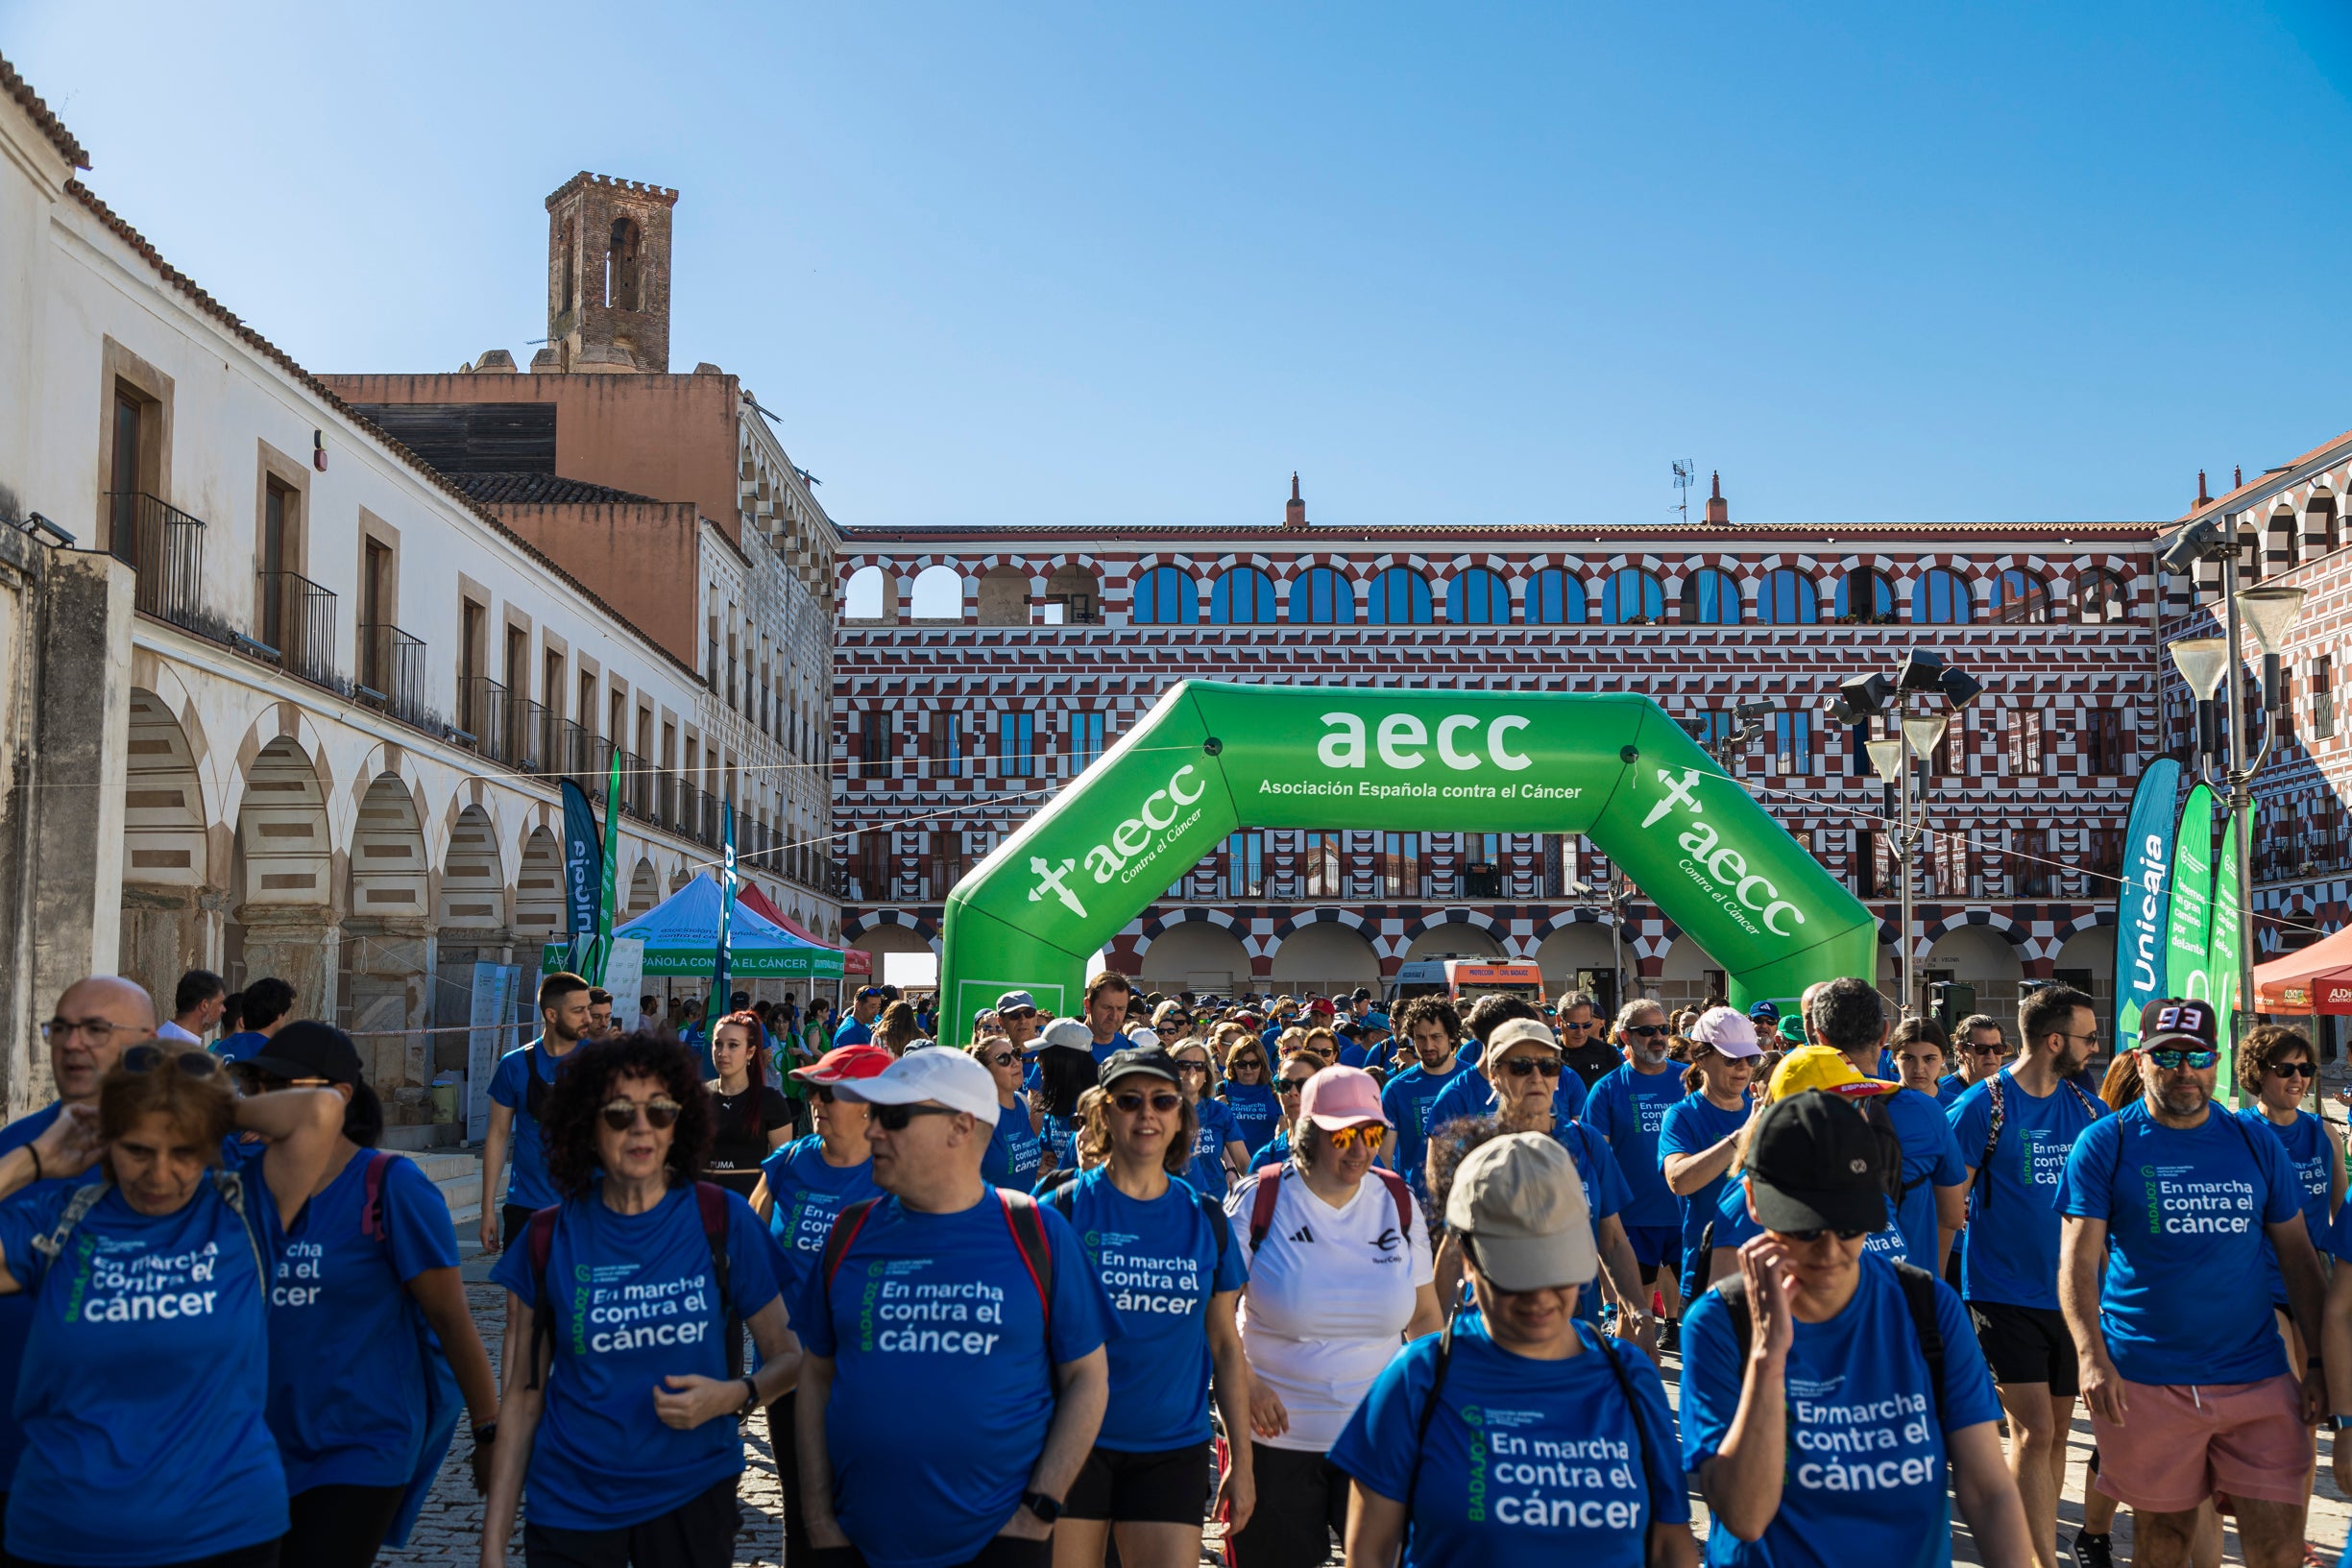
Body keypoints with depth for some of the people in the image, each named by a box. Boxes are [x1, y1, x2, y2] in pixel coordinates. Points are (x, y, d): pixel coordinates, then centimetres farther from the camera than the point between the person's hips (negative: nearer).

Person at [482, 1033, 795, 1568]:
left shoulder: (722, 1220, -6)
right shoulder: (550, 1238, -4)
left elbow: (788, 1357, 0)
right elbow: (521, 1398, 0)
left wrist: (733, 1396, -20)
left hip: (693, 1496, 0)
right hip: (572, 1506, 0)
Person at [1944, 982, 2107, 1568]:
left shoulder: (2085, 1108, 6)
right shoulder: (1983, 1106, -10)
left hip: (2069, 1293, 6)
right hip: (2005, 1294, -6)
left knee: (2055, 1430, 11)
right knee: (2033, 1430, -11)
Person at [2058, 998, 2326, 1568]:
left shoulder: (2255, 1144, 8)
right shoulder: (2104, 1144, -1)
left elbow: (2298, 1255, 12)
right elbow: (2078, 1259, -7)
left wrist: (2320, 1363, 6)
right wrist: (2090, 1356, -20)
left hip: (2257, 1378, 2)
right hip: (2145, 1381, -2)